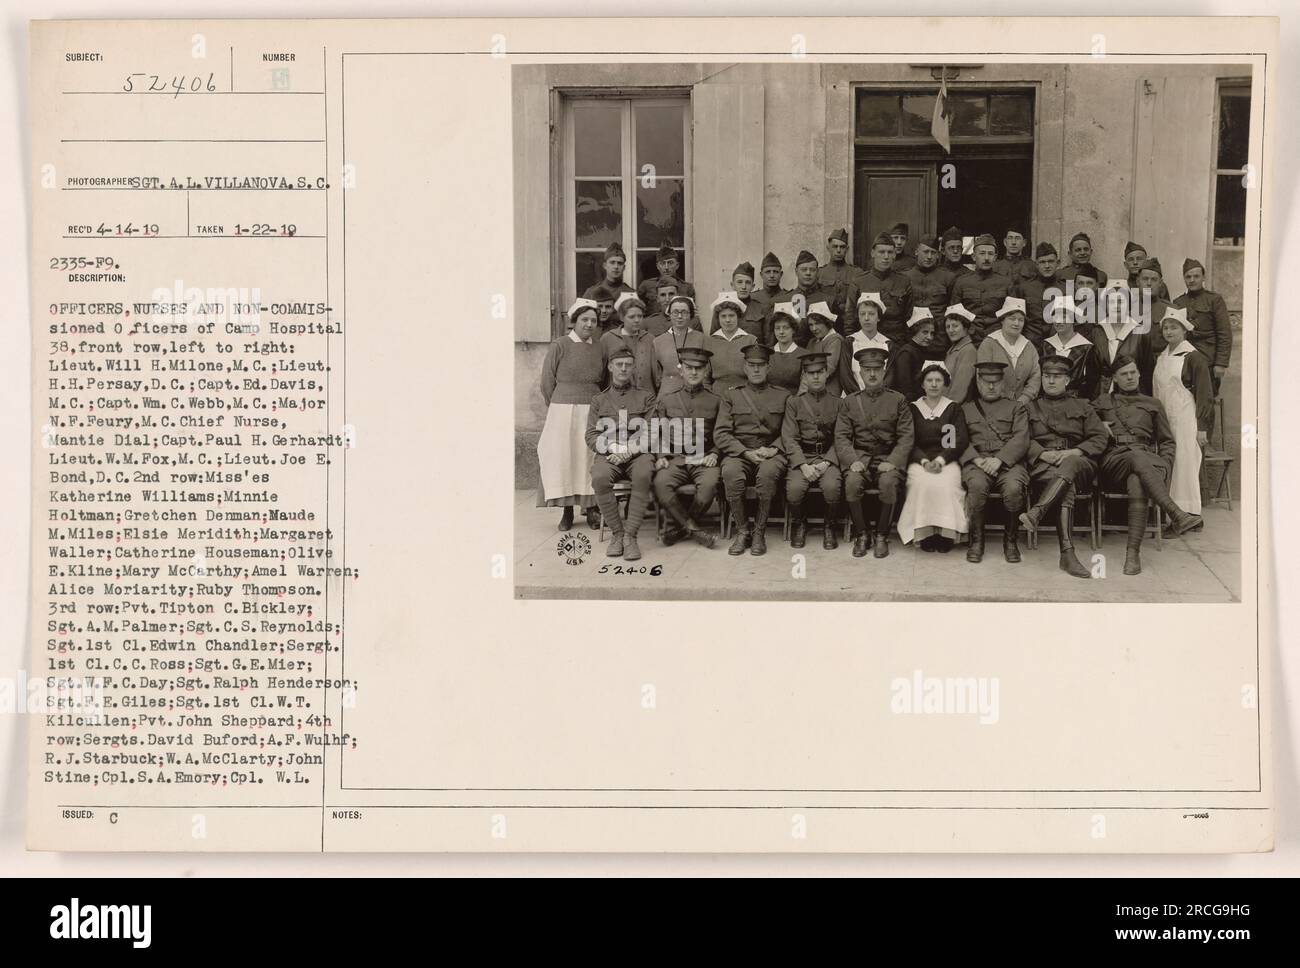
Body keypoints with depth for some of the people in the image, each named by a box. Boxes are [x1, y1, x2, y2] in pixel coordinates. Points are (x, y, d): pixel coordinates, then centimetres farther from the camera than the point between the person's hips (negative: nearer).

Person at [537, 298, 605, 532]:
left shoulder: (599, 347, 7)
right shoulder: (559, 346, -4)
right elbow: (547, 382, 1)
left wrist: (597, 403, 13)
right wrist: (559, 407, 8)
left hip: (593, 413, 2)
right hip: (563, 413, -2)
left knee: (591, 458, 0)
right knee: (562, 457, -3)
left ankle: (591, 508, 8)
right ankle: (566, 510, 4)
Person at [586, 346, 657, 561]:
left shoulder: (646, 397, 16)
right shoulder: (599, 400, 19)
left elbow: (652, 434, 5)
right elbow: (592, 436, 10)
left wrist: (628, 450, -11)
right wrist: (614, 447, -10)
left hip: (638, 454, -1)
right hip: (608, 454, 1)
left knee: (644, 475, -37)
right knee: (599, 478, -34)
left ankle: (630, 535, -30)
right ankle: (616, 533, -18)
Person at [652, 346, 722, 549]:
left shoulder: (715, 401, 14)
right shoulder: (666, 399, 15)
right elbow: (657, 433, 13)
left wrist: (714, 454, -4)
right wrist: (661, 456, -3)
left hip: (704, 459, 0)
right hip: (675, 459, 1)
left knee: (709, 484, -34)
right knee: (660, 484, -32)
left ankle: (677, 526, -12)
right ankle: (693, 528, -18)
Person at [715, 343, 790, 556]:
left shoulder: (783, 397, 15)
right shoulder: (731, 396, 13)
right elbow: (720, 434, 3)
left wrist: (774, 449, -10)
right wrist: (746, 452, -10)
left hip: (771, 453, 0)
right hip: (738, 453, 0)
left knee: (768, 473, -37)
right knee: (731, 473, -35)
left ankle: (759, 533, -22)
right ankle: (742, 531, -19)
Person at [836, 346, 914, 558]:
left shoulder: (898, 400, 8)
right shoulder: (850, 401, 12)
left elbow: (906, 437, 2)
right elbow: (841, 437, 5)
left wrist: (892, 461, -15)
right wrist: (852, 460, -13)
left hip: (888, 458, -1)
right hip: (859, 458, 1)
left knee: (888, 482, -33)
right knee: (852, 482, -31)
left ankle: (881, 536, -15)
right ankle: (862, 535, -13)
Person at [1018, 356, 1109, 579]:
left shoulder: (1083, 407, 25)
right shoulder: (1031, 408, 25)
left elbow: (1099, 439, 11)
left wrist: (1074, 452, -9)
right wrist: (1044, 454, -12)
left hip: (1079, 463, 0)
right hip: (1042, 465, 0)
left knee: (1068, 465, -41)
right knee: (1067, 487, -37)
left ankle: (1035, 514, -54)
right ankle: (1067, 553, -51)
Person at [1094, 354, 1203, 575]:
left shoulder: (1153, 404, 26)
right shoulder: (1103, 402, 27)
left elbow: (1168, 442, 22)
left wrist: (1163, 467, 4)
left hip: (1147, 462, 1)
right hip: (1114, 462, -1)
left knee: (1137, 484, -40)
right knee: (1137, 456, -40)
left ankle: (1133, 551, -50)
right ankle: (1176, 515, -53)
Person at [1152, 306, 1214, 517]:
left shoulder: (1193, 356, -6)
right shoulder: (1161, 357, 13)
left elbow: (1205, 394, -7)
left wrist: (1202, 427, -10)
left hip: (1185, 419, -6)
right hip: (1163, 419, 6)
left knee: (1185, 463, -5)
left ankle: (1189, 514, 0)